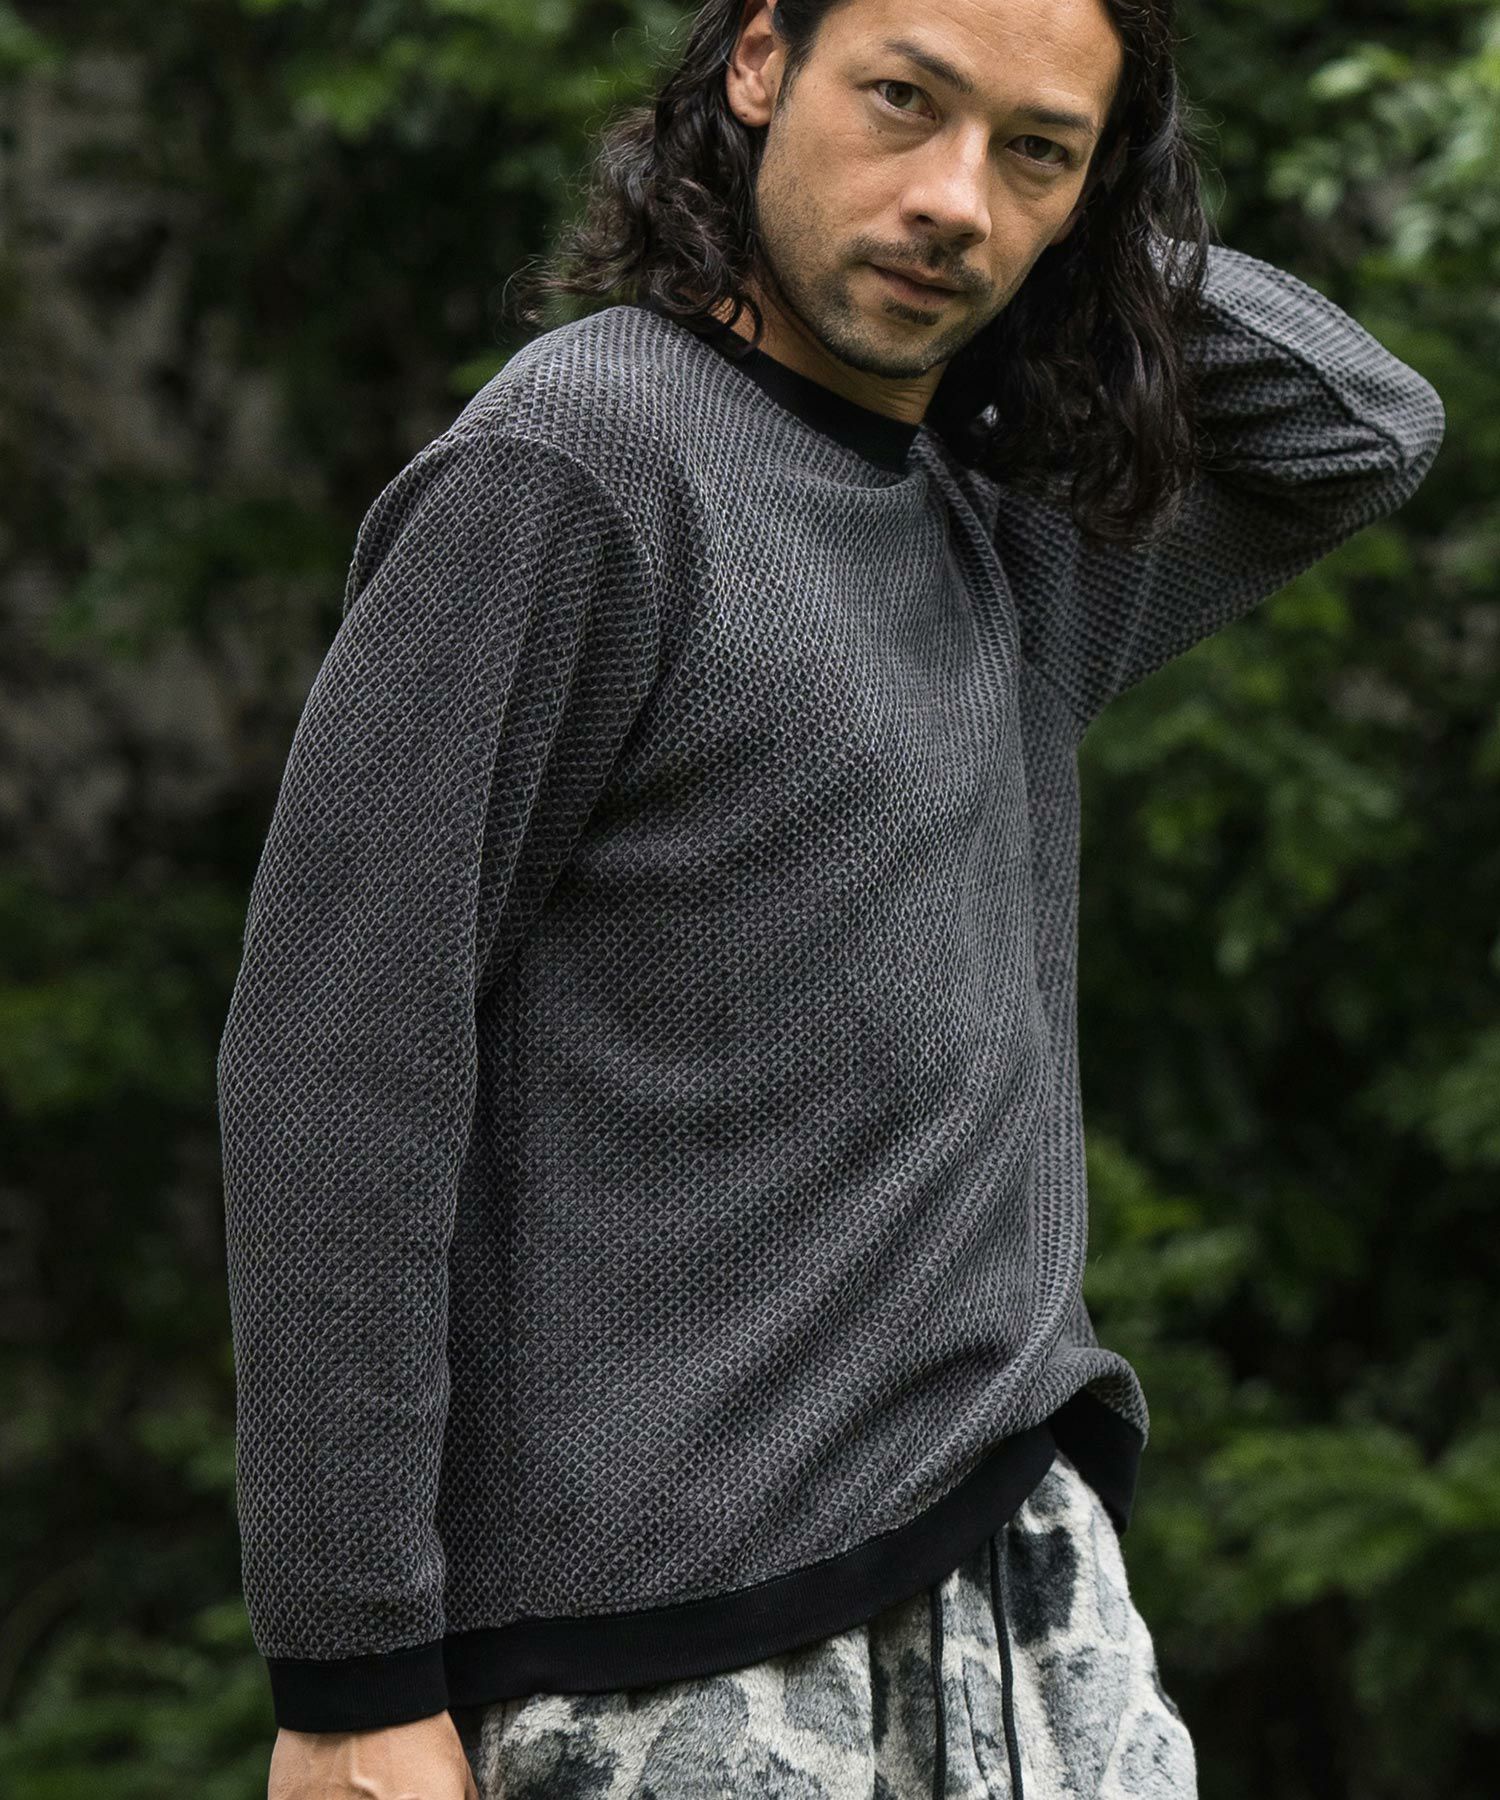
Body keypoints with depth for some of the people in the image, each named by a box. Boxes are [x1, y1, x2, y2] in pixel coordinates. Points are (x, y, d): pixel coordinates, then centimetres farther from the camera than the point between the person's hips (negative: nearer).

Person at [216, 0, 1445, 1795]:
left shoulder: (1004, 539, 13)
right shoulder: (564, 467, -11)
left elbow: (1365, 432, 25)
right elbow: (328, 1059, -14)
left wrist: (1064, 214, 9)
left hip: (1029, 1572, 7)